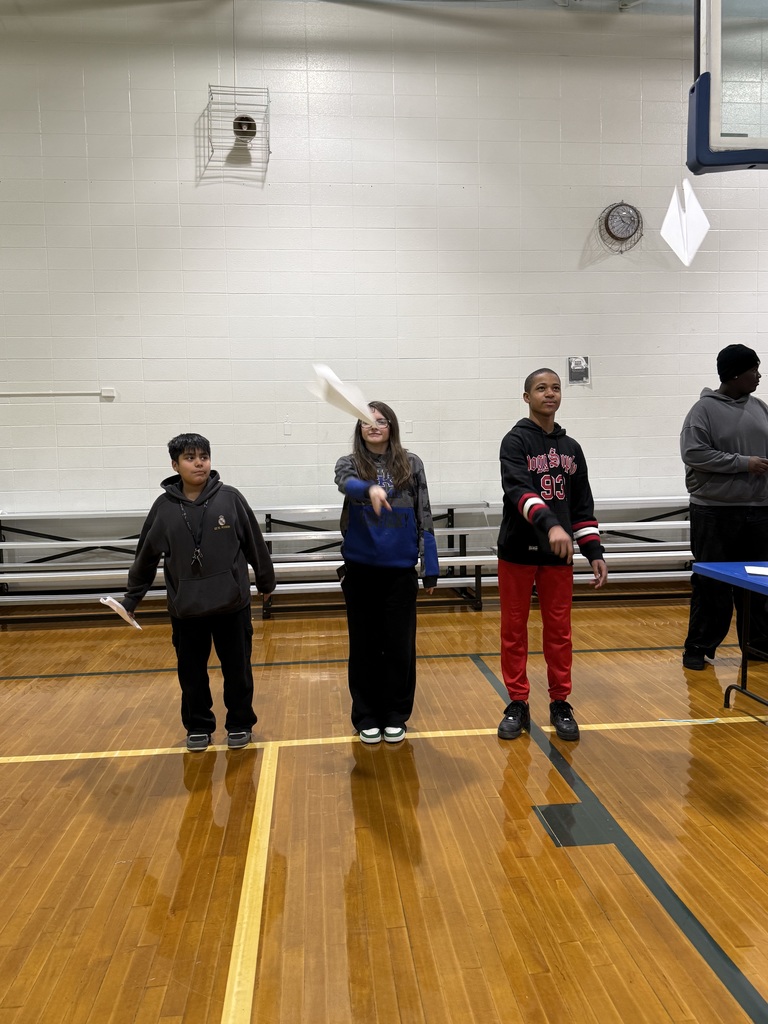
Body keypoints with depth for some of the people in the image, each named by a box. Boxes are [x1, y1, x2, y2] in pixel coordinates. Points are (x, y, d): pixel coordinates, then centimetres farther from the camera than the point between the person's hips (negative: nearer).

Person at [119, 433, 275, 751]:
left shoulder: (230, 498, -7)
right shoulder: (164, 507, -3)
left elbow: (254, 544, 2)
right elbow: (146, 556, 6)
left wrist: (266, 582, 9)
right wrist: (132, 597, 9)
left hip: (232, 604, -1)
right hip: (185, 608, 1)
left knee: (237, 670, 11)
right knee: (192, 673, 14)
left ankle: (240, 724, 31)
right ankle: (198, 726, 34)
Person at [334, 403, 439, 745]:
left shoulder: (411, 464, 2)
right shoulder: (349, 463, 1)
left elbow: (423, 517, 3)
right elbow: (347, 484, -24)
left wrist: (430, 568, -1)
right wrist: (370, 489, -46)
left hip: (401, 570, 0)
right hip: (361, 571, 0)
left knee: (399, 645, 7)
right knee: (364, 645, 8)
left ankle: (395, 715, 22)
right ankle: (366, 716, 22)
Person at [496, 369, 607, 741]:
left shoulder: (571, 448, 11)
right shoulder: (516, 441, -5)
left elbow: (582, 505, 13)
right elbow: (519, 490, -22)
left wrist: (594, 551, 6)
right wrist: (549, 524, -37)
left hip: (558, 555, 4)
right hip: (518, 552, -4)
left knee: (559, 630, 8)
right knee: (514, 630, 5)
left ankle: (560, 704, 21)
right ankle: (517, 705, 17)